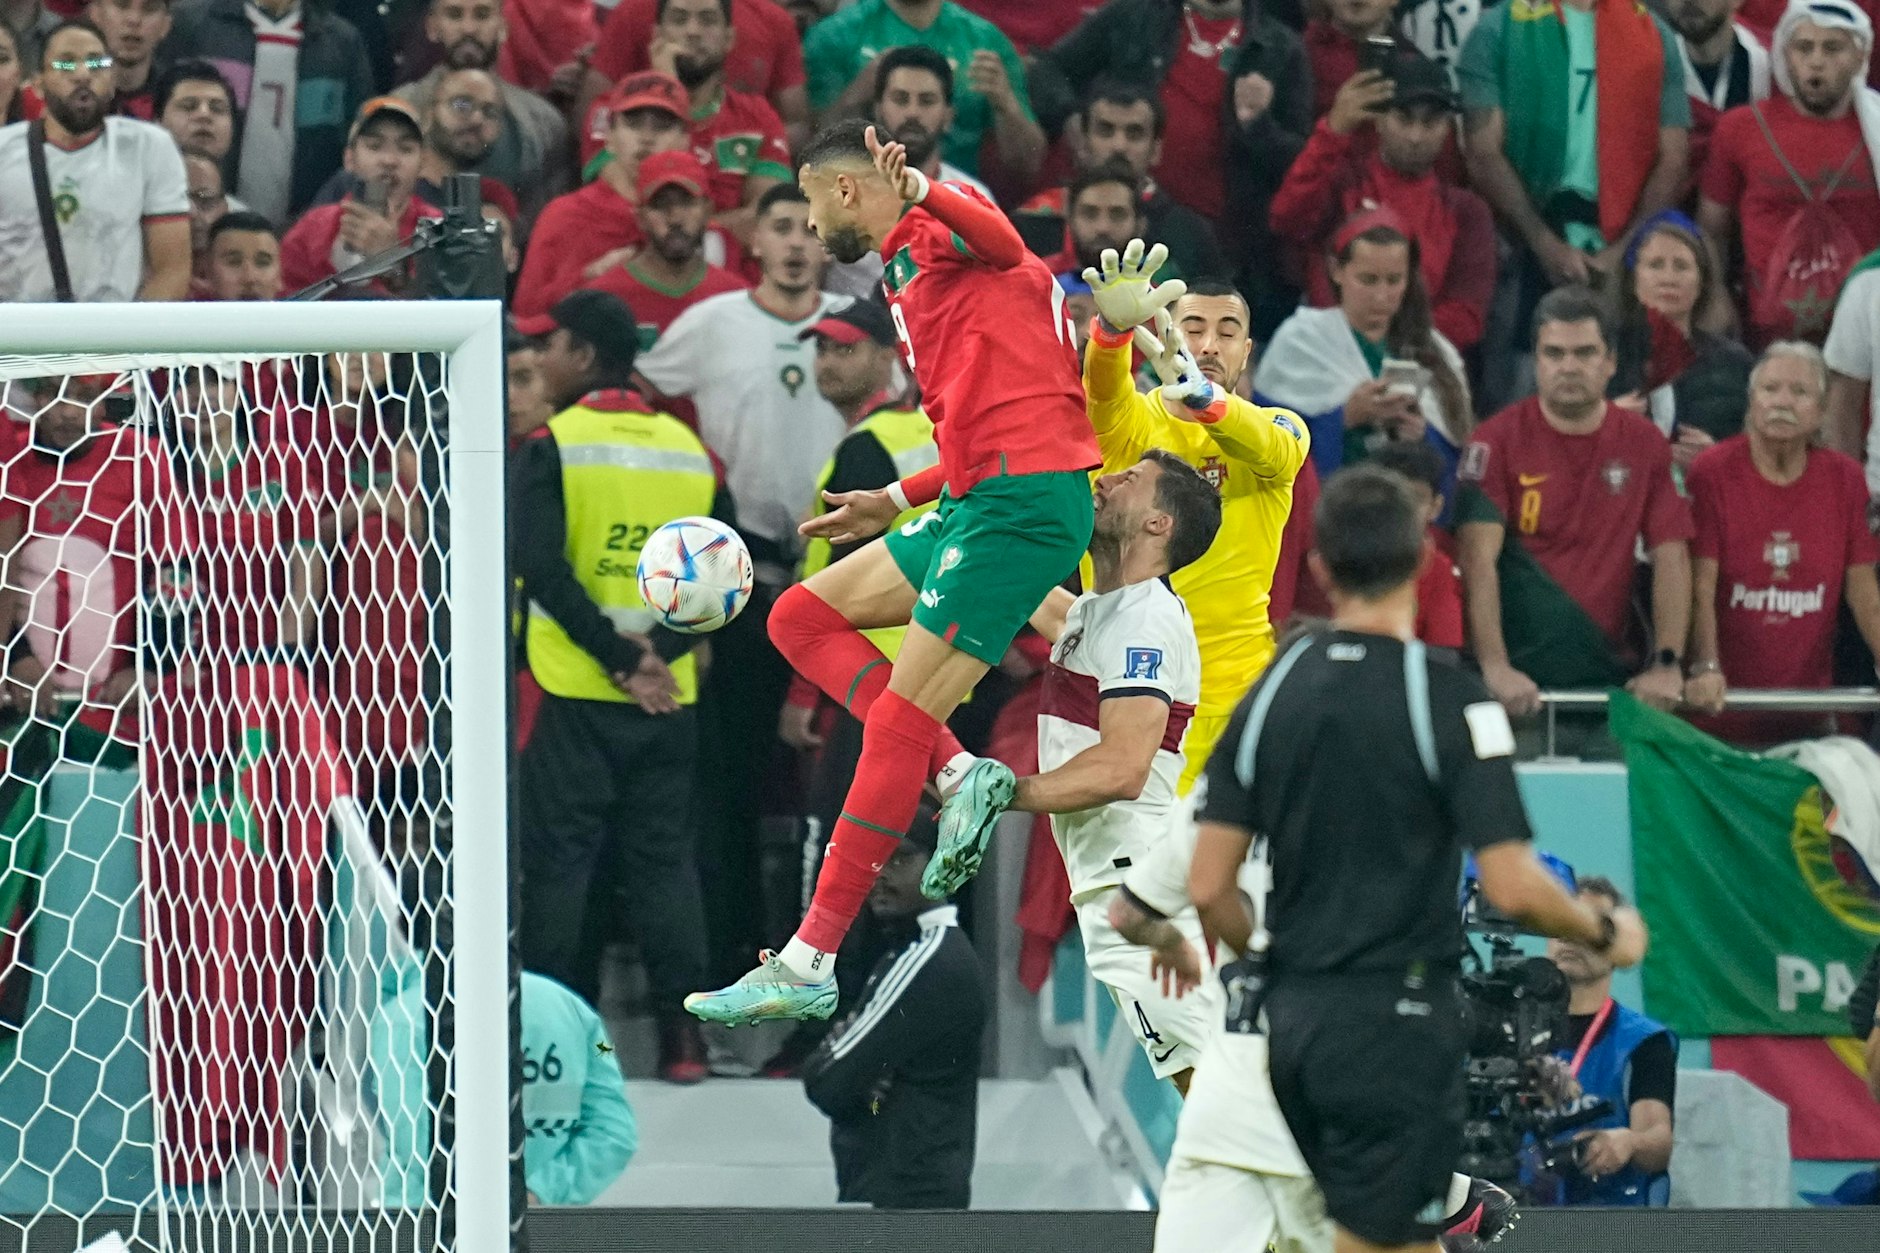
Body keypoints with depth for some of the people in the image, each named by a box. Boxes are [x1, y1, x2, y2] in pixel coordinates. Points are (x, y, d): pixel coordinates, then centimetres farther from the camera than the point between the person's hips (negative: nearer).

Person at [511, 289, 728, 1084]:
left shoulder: (551, 448, -6)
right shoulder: (689, 450, 8)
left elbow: (543, 567, -15)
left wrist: (617, 658, -12)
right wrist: (659, 647, -6)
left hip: (576, 691, -4)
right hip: (670, 699, 4)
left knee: (562, 856, 2)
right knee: (663, 856, 9)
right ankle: (682, 1033, 4)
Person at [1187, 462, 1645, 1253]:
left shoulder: (1272, 692, 3)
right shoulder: (1448, 699, -12)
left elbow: (1208, 890, 2)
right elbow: (1512, 888, -16)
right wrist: (1606, 936, 3)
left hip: (1293, 1015, 6)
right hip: (1396, 1015, -6)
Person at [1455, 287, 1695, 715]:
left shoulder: (1644, 444, 6)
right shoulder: (1497, 441, -3)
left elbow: (1671, 556, 3)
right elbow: (1478, 558, -12)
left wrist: (1668, 664, -9)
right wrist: (1494, 667, -23)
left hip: (1612, 672, 2)